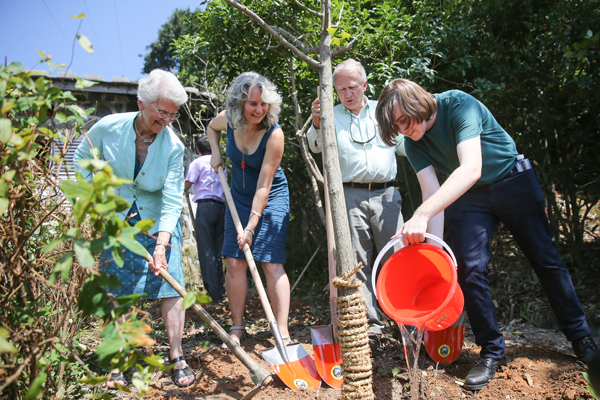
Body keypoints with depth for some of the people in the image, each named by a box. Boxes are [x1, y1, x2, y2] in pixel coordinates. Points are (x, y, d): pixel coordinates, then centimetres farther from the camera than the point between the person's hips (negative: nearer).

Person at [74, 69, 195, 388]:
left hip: (158, 221, -1)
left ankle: (177, 357, 3)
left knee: (169, 282, -9)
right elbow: (82, 158, 6)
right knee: (118, 290, 2)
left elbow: (172, 200, -19)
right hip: (115, 220, 1)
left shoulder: (173, 146, -17)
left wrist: (161, 244, -28)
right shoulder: (108, 127, -15)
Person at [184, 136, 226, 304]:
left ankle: (213, 293, -8)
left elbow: (186, 187, -2)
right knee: (218, 250, 11)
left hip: (205, 206, -6)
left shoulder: (197, 163, 1)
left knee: (206, 250, -5)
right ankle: (220, 289, 14)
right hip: (220, 206, 6)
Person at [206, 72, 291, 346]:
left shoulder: (274, 134, -25)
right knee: (234, 262, 0)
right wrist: (216, 153, 0)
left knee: (272, 264, -10)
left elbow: (263, 186, -25)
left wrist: (251, 226, -26)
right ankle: (237, 328, 14)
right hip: (239, 197, 5)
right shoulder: (228, 120, -11)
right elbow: (211, 128, 18)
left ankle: (283, 334, -4)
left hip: (270, 199, -4)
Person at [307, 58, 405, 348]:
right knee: (358, 264, 0)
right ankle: (371, 326, 10)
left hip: (386, 195, 1)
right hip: (350, 197, -1)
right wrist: (316, 124, -22)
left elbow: (403, 146, 22)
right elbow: (316, 146, -4)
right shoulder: (331, 115, 11)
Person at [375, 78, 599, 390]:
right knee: (470, 269, -7)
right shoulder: (413, 144, -12)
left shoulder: (459, 104, -28)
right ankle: (492, 352, 7)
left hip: (514, 182, -3)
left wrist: (421, 215, -51)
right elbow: (432, 192, -16)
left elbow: (471, 169, -40)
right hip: (466, 196, 4)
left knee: (545, 259, 5)